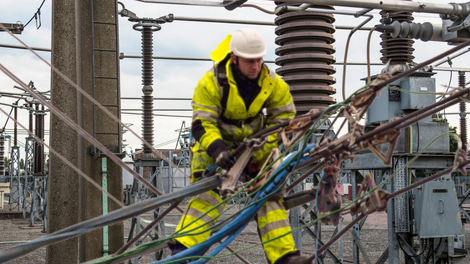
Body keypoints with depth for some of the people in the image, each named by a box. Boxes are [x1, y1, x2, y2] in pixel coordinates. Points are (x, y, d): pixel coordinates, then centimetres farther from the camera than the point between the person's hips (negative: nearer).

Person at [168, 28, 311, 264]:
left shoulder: (272, 84, -12)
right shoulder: (211, 82, -23)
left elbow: (283, 119, -4)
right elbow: (202, 124, -22)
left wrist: (261, 149, -15)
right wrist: (217, 149, -40)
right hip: (215, 145, -3)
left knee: (269, 195, -4)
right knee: (208, 195, -18)